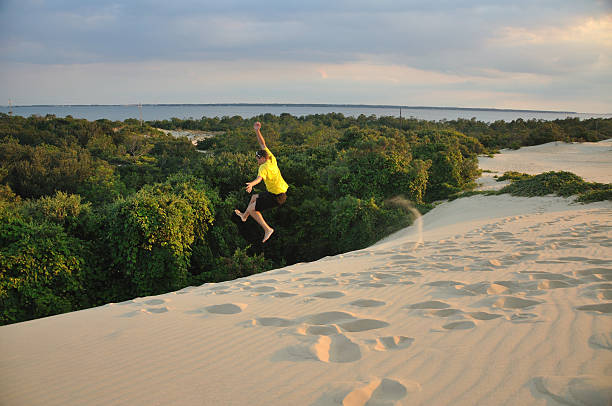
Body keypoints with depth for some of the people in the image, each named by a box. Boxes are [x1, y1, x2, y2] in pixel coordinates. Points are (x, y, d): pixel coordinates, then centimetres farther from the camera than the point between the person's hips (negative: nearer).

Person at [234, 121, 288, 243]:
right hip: (282, 192, 10)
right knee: (254, 197, 28)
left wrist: (251, 184, -61)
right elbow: (262, 144, 10)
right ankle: (244, 216, 48)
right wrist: (257, 131, 6)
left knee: (252, 209, -2)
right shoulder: (272, 159, 3)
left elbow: (259, 178, -43)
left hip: (276, 197, -10)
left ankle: (267, 229, -2)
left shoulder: (264, 167, -21)